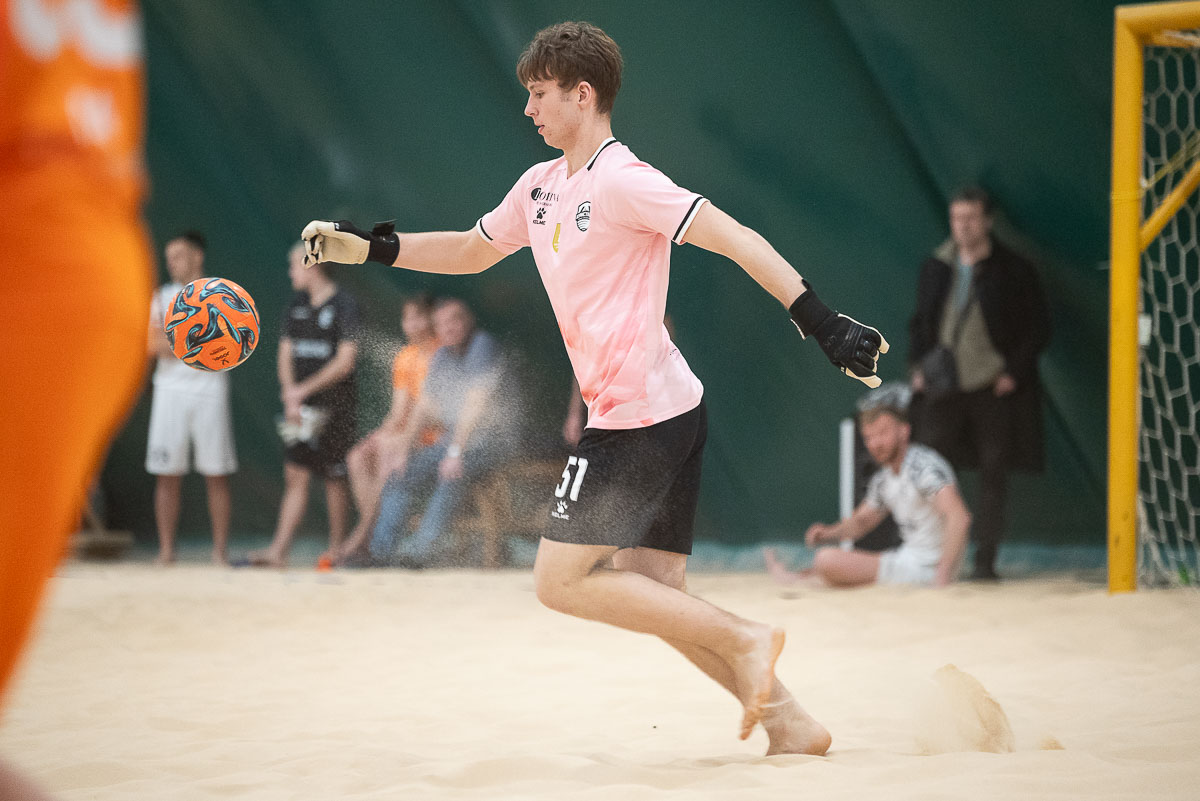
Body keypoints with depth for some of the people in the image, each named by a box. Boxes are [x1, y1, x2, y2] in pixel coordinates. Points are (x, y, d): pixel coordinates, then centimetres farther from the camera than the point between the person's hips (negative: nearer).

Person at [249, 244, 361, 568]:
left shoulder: (345, 305, -7)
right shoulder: (297, 305, 13)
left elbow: (345, 362, -13)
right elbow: (286, 353, 12)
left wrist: (304, 390, -14)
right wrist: (290, 395, -5)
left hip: (335, 406, -5)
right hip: (301, 407, 5)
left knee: (335, 477, 1)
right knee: (296, 476, -1)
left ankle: (336, 548, 9)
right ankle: (279, 550, -8)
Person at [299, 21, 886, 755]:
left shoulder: (620, 180, -12)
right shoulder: (541, 187, 15)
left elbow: (734, 238, -18)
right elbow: (471, 251, 31)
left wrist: (820, 322, -25)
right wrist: (367, 248, 21)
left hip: (639, 413, -9)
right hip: (672, 411, 9)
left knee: (562, 580, -7)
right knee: (653, 595, 7)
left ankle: (742, 639, -9)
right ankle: (790, 725, 6)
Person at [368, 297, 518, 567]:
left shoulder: (483, 347, -14)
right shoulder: (442, 356, 11)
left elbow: (476, 405, -21)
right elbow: (424, 407, 12)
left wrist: (455, 452, -27)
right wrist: (404, 447, -1)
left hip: (491, 436, -8)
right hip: (453, 436, 8)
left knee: (451, 474, -34)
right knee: (401, 472, -8)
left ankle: (421, 548, -35)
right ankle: (378, 551, -11)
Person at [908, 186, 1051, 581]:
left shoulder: (1013, 271, 0)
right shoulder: (935, 267, 11)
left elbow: (1038, 328, 1)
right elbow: (919, 323, 19)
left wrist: (1013, 373, -8)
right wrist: (918, 367, 5)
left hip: (993, 388, -3)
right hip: (942, 387, 3)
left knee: (993, 474, 0)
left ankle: (985, 559, 5)